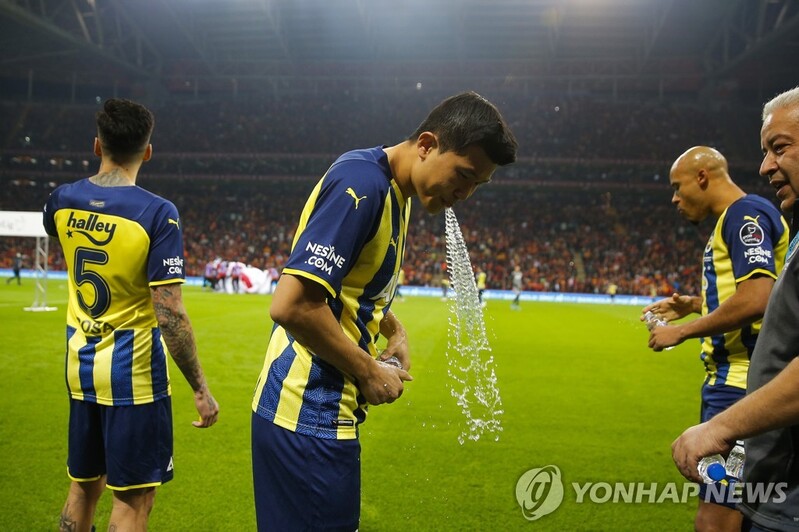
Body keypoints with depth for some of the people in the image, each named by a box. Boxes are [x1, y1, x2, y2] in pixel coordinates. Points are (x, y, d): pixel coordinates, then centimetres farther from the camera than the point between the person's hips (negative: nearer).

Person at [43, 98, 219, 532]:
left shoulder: (61, 200, -2)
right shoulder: (157, 213, -19)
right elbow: (169, 316, -22)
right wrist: (200, 389, -14)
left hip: (81, 369, 6)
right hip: (132, 374, -6)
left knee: (83, 486, 20)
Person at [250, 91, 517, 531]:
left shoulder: (395, 193, 10)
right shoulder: (362, 184, -20)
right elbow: (291, 305, -27)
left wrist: (394, 330, 11)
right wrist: (368, 372, -15)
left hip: (326, 412, 10)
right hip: (308, 418, -10)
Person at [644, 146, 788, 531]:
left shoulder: (746, 213, -12)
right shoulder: (736, 219, 19)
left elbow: (757, 298, -25)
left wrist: (682, 332, -16)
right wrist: (691, 304, 18)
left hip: (741, 383, -11)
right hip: (734, 376, 11)